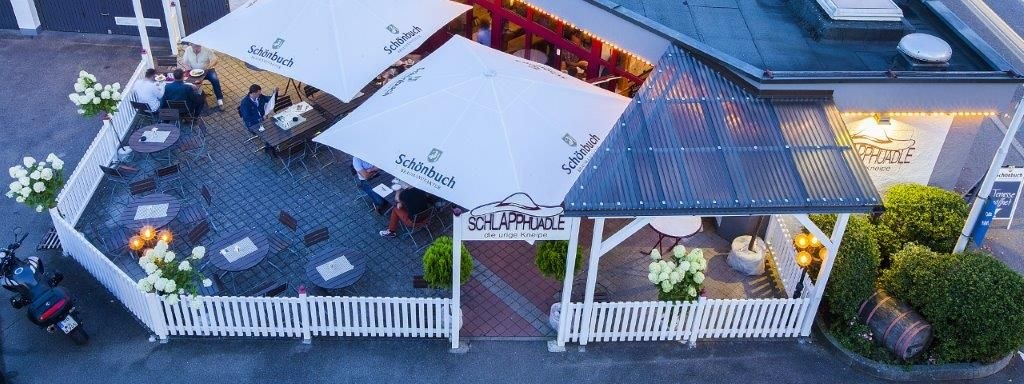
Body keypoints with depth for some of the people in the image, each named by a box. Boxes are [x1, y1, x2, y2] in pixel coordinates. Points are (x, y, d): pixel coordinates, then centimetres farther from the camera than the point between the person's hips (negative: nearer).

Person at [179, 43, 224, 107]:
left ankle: (219, 98, -17)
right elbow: (183, 62, 1)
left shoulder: (207, 50, -12)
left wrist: (209, 66, -34)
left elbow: (215, 61, -15)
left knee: (215, 79, -28)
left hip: (207, 70, -2)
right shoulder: (188, 51, -3)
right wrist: (186, 66, -22)